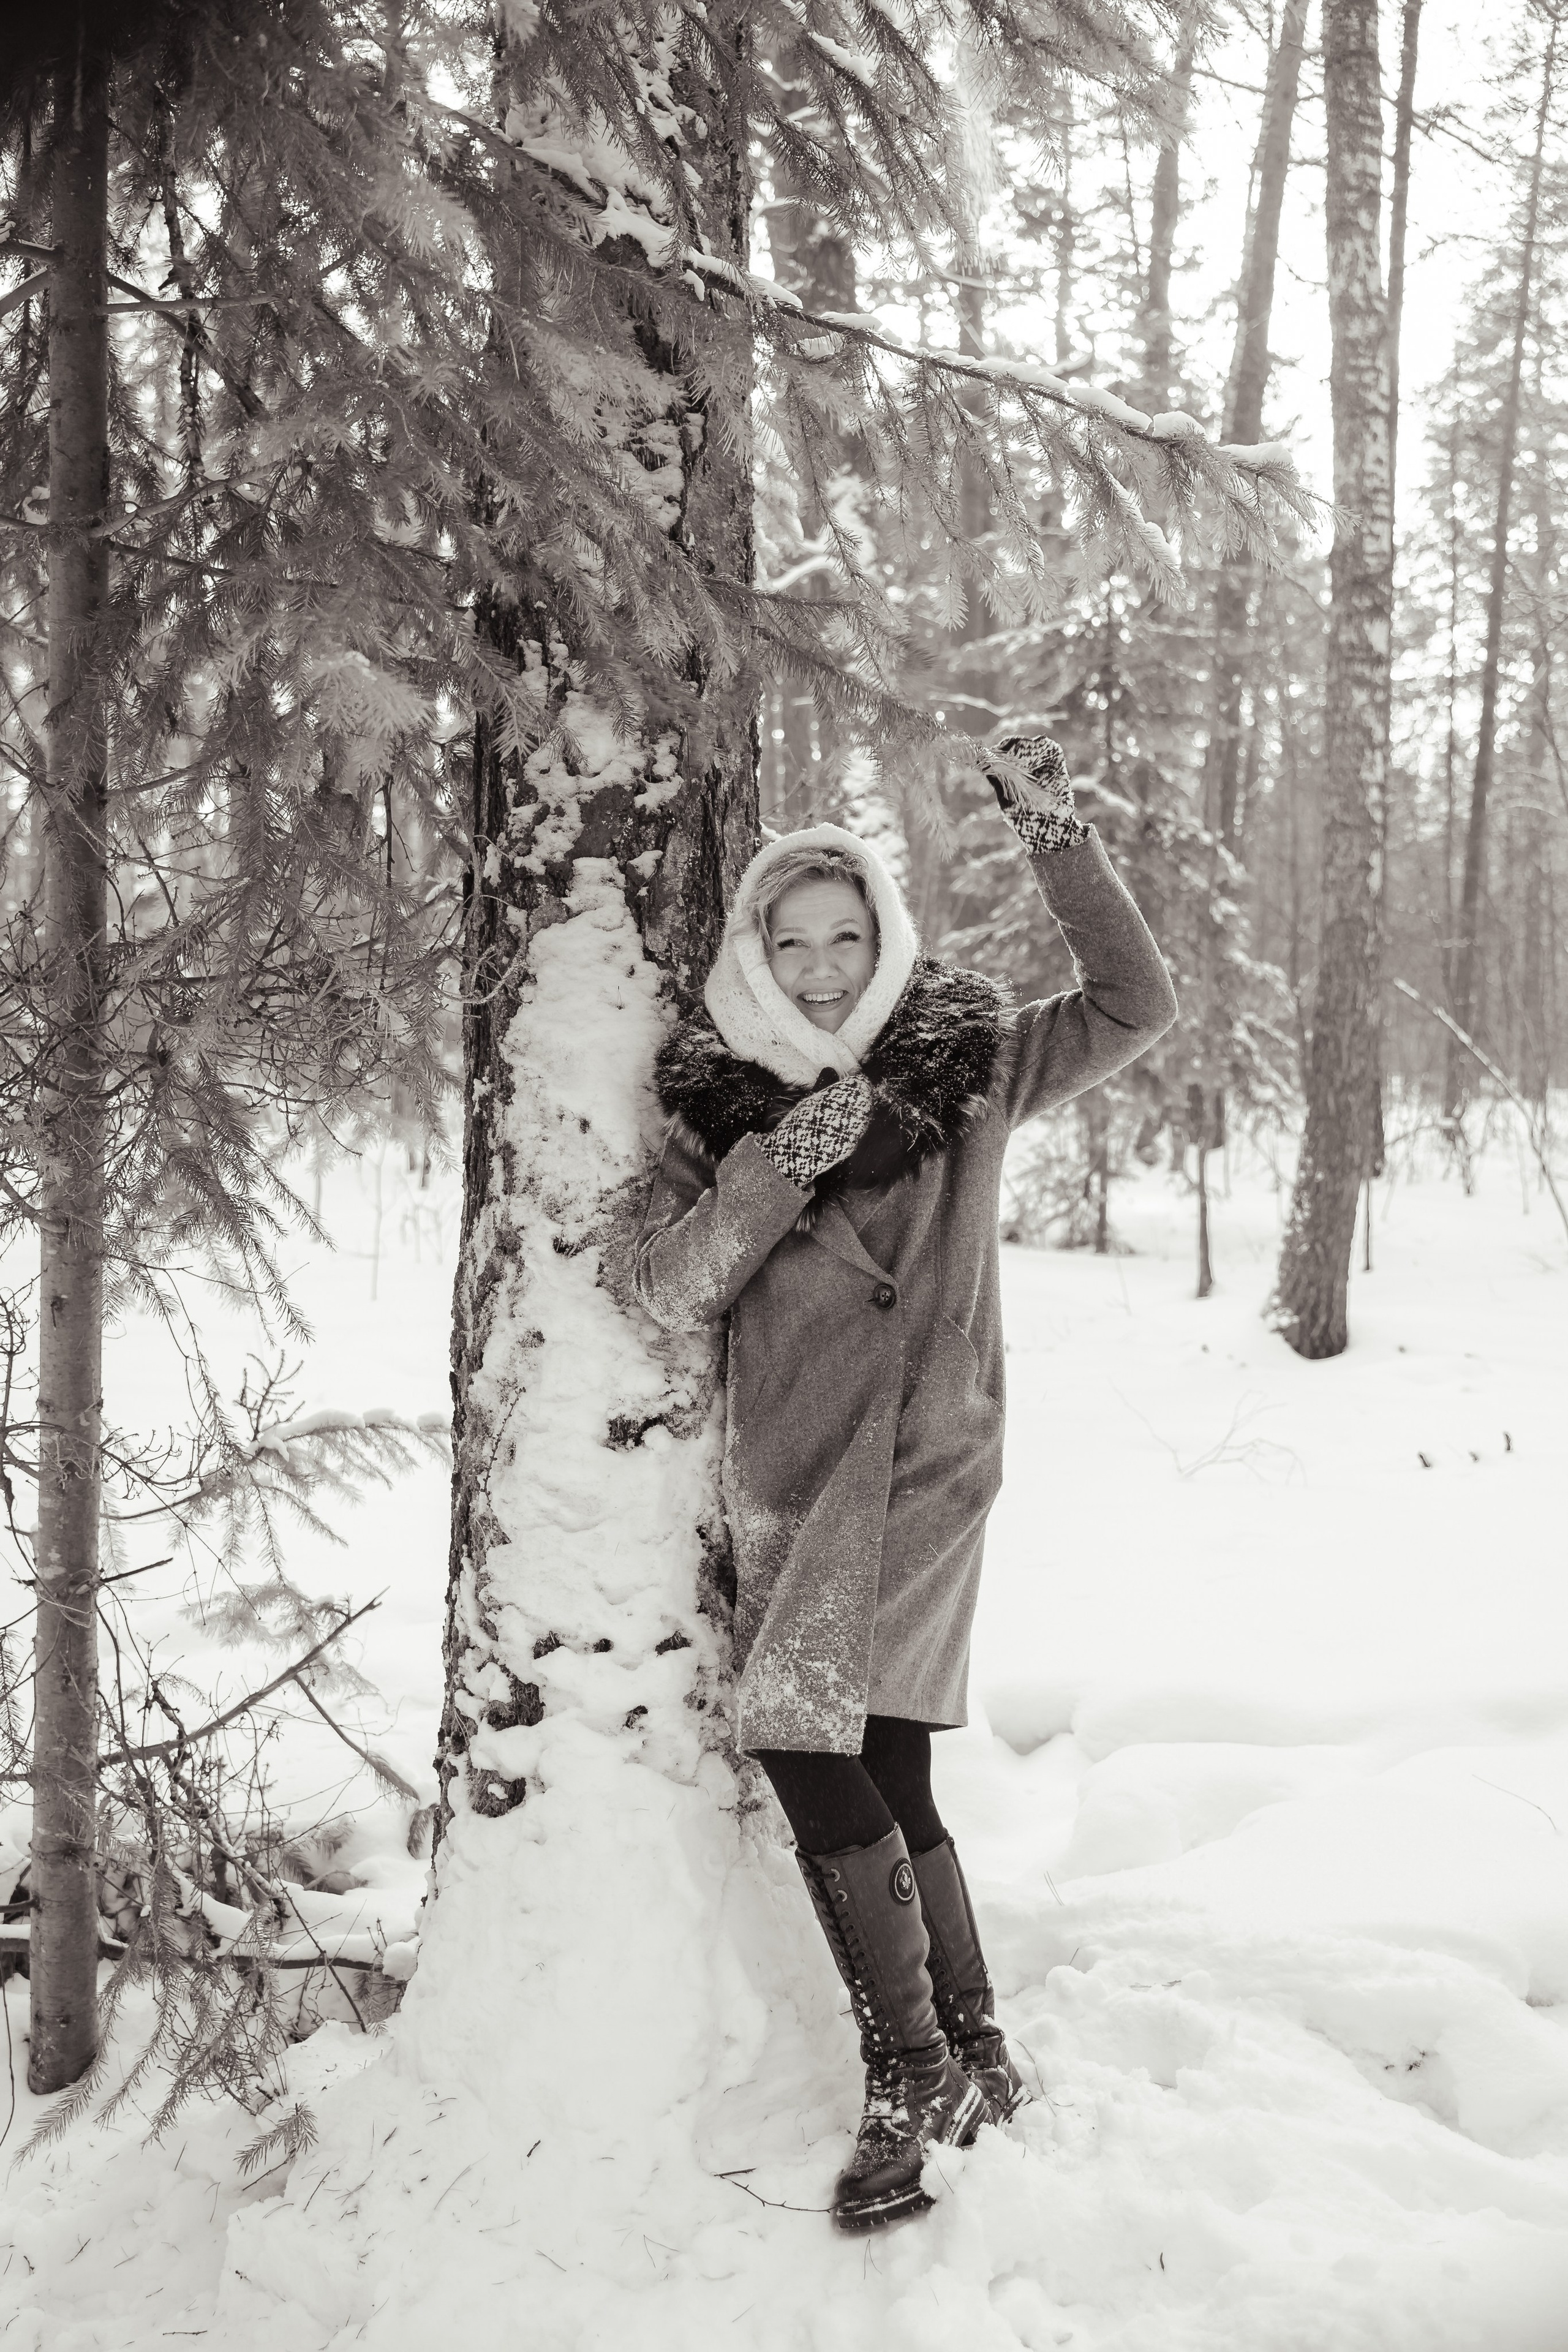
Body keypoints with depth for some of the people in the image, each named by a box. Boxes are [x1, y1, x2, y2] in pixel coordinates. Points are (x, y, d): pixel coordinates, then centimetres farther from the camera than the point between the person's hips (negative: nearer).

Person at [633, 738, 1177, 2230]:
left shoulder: (963, 1063, 2)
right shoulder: (717, 1094, 5)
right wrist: (784, 1163, -16)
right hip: (785, 1481, 4)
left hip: (918, 1461, -4)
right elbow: (672, 1293, -2)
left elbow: (1136, 1009, -4)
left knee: (810, 1745, -16)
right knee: (878, 1779, 8)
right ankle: (972, 2059, 25)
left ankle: (912, 2078, -1)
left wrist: (1055, 838, -12)